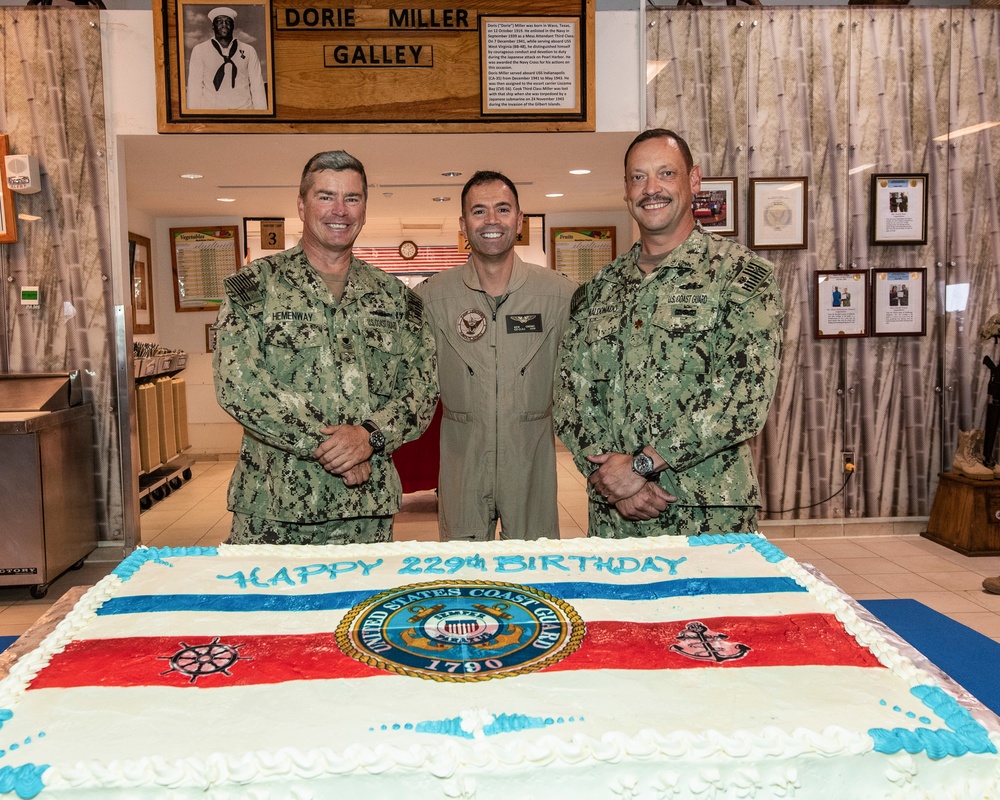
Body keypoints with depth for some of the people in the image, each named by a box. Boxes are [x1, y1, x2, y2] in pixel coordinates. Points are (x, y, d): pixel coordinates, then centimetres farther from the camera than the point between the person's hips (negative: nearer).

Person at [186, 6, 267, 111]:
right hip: (210, 107, 0)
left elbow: (257, 86, 6)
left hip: (243, 109, 1)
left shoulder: (249, 51, 9)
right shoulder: (199, 50, 7)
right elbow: (195, 86, 6)